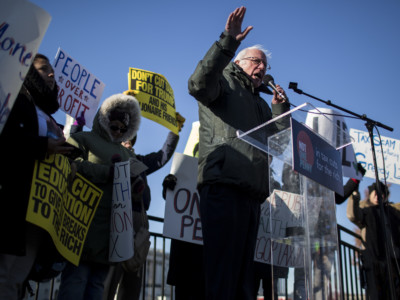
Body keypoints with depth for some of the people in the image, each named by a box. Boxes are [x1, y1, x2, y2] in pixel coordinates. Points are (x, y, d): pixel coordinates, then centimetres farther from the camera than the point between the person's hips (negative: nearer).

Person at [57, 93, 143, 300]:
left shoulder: (124, 152, 29)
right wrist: (109, 172, -14)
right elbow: (70, 164, -9)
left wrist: (135, 178, -2)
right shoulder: (84, 139, 8)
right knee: (76, 278, -11)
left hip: (111, 230, 6)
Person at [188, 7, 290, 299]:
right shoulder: (224, 82, 12)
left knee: (244, 273, 7)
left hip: (252, 193, 8)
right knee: (221, 274, -13)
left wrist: (281, 108, 12)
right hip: (223, 185, -8)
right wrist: (227, 43, -18)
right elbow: (199, 84, -12)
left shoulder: (260, 103, 33)